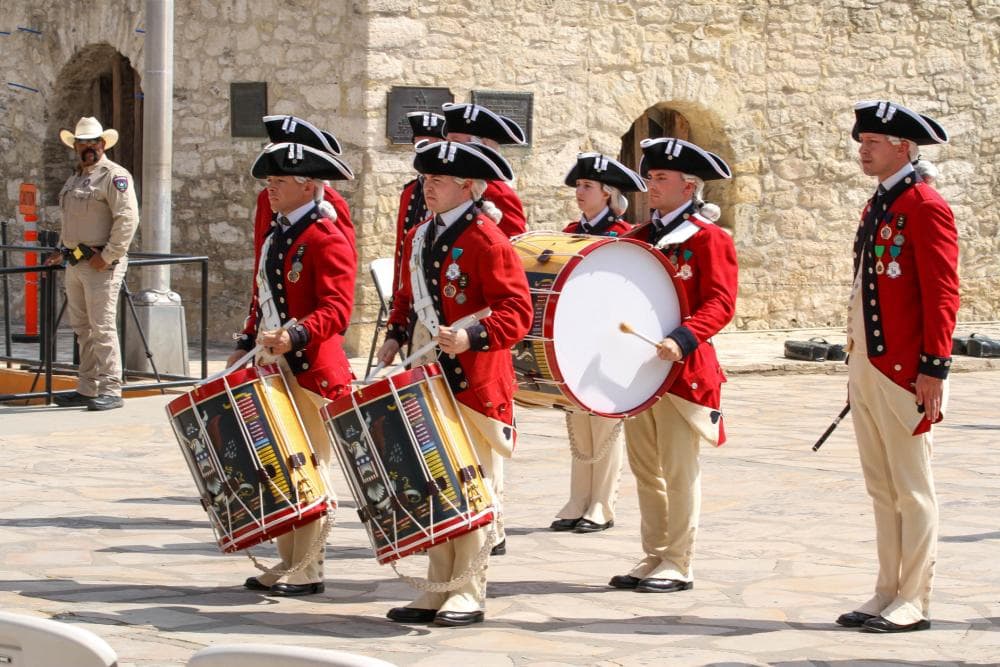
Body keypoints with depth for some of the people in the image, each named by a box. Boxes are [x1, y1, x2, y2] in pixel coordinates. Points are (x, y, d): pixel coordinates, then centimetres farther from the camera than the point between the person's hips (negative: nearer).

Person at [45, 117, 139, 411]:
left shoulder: (115, 176, -9)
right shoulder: (75, 178, 20)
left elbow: (127, 219, -18)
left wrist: (107, 256, -19)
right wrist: (62, 251, 20)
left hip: (101, 265, -9)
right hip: (75, 263, 9)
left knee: (102, 327, -11)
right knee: (82, 329, 11)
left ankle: (111, 390, -9)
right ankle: (87, 390, 17)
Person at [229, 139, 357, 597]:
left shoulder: (328, 239, -12)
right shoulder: (273, 237, 16)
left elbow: (336, 310, -21)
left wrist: (295, 335, -34)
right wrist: (246, 346, 15)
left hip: (310, 371, -9)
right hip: (273, 369, 9)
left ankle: (307, 570, 2)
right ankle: (288, 562, 18)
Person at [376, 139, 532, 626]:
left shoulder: (487, 240, -11)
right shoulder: (418, 238, 13)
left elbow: (517, 311, -16)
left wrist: (472, 338, -30)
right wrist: (396, 336, 8)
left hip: (473, 384, -7)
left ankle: (469, 594, 4)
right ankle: (438, 590, 16)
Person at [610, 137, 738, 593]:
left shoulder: (709, 239, -6)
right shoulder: (638, 238, 14)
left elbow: (720, 304, -15)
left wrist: (683, 339, -29)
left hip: (683, 370, -7)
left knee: (679, 470, -1)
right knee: (645, 470, 11)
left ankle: (679, 565, 4)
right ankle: (653, 558, 19)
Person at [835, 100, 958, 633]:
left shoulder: (925, 207, -10)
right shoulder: (876, 208, 17)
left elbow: (942, 293, -14)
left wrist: (933, 368, -18)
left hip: (903, 372, -9)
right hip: (866, 368, 9)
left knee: (911, 490, -2)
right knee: (882, 490, 11)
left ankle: (914, 604, 2)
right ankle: (888, 594, 16)